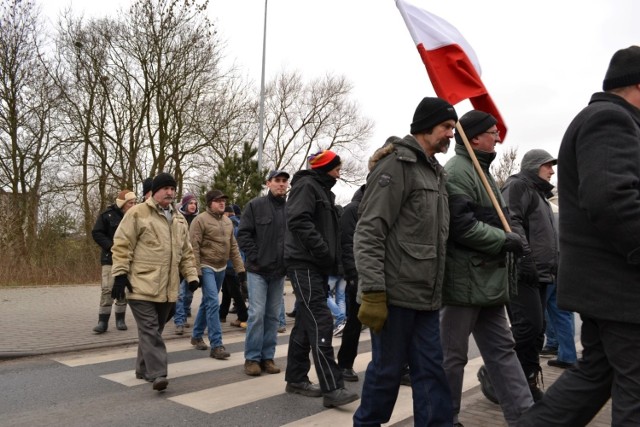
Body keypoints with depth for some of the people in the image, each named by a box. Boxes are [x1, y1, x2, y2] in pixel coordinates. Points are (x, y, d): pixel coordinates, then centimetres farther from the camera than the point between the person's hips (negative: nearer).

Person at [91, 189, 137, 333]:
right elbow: (96, 233, -6)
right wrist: (111, 246, -16)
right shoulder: (107, 215, -5)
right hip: (111, 258, -3)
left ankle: (120, 319, 18)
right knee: (107, 289, -9)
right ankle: (103, 321, -2)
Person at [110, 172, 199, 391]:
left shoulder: (179, 219, 15)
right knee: (150, 330, -8)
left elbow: (186, 252, 18)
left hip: (167, 288, 6)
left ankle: (144, 369, 28)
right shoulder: (137, 213, -4)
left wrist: (191, 275, 11)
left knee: (154, 330, 15)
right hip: (142, 286, -6)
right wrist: (120, 274, -13)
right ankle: (157, 374, -7)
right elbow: (122, 245, -8)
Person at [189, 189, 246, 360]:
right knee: (213, 303, -13)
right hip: (206, 267, -7)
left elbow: (233, 247, 14)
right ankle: (216, 345, -9)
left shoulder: (228, 221, 12)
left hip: (221, 268, 7)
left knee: (207, 302, 17)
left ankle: (196, 336, 33)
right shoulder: (200, 220, -10)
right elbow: (194, 248, -14)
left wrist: (240, 268, 9)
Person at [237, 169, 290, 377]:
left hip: (280, 271, 3)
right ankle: (252, 358, 9)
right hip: (258, 270, -3)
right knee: (257, 313, -4)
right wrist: (255, 257, -10)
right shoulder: (255, 205, -3)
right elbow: (243, 235, -4)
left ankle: (267, 356, 20)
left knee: (273, 315, 10)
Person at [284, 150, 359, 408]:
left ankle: (296, 379, 20)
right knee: (320, 322, -14)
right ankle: (332, 388, -14)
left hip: (317, 265, 10)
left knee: (306, 322, 11)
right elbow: (298, 221, -21)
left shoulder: (323, 190, 23)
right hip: (304, 264, -10)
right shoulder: (306, 185, -7)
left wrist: (332, 259, 13)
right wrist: (323, 251, -21)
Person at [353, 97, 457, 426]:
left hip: (425, 297, 8)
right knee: (387, 368, 5)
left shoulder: (434, 172, 17)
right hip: (394, 294, -8)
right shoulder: (396, 164, -10)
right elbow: (368, 233, -17)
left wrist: (436, 290, 20)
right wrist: (372, 293, -22)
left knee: (432, 370, 10)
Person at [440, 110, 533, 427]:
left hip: (487, 281, 11)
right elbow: (462, 226, -24)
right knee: (453, 354, 3)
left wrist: (507, 241, 12)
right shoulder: (457, 171, -14)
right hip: (465, 280, -11)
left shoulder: (479, 170, 20)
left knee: (502, 349, 14)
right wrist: (505, 240, -15)